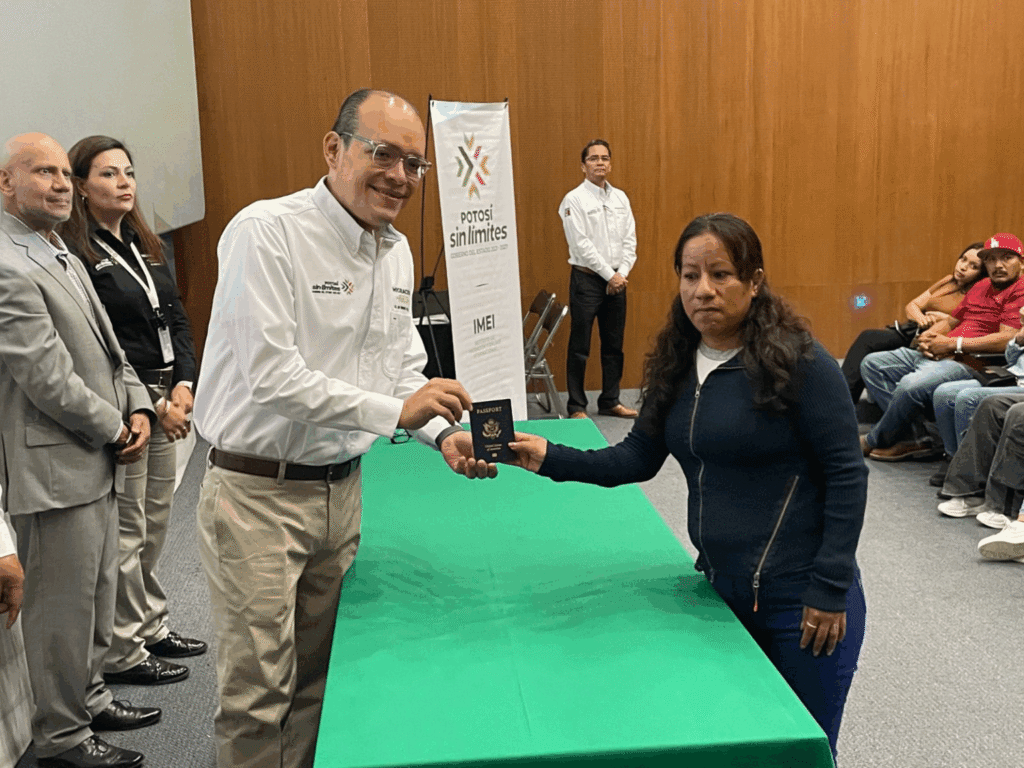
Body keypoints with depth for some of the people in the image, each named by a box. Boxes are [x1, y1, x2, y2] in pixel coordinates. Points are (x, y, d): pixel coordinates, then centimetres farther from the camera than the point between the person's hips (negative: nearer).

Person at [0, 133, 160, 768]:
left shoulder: (61, 255, 14)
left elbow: (105, 348, 16)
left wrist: (137, 407, 1)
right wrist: (116, 432, -12)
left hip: (96, 462, 10)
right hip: (55, 468, -10)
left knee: (96, 594, 21)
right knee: (64, 607, 4)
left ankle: (89, 698, 38)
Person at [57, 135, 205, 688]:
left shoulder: (143, 246, 13)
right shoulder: (76, 253, -11)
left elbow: (177, 320, 12)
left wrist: (183, 385, -2)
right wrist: (151, 404, -14)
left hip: (165, 400, 8)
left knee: (155, 522, 16)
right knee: (126, 532, 0)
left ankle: (151, 626, 31)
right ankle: (122, 652, 15)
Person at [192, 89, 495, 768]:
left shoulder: (397, 251, 7)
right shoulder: (266, 233, -18)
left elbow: (405, 367, 14)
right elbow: (270, 379, -25)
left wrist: (443, 432, -4)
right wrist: (394, 411, -25)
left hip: (341, 486, 7)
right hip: (258, 491, -7)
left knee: (317, 677, 19)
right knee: (258, 691, 4)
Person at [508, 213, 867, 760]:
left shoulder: (799, 362, -16)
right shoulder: (676, 365, 2)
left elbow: (846, 476, -15)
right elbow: (637, 459, 5)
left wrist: (829, 590, -16)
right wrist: (550, 458, -8)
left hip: (799, 601, -5)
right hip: (720, 589, 6)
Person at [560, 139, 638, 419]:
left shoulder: (620, 198, 11)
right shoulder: (574, 200, -6)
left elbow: (630, 240, 7)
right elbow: (582, 244, -12)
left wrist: (622, 274, -6)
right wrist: (610, 275, -14)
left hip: (616, 280, 6)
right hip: (587, 279, -5)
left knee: (614, 345, 11)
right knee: (580, 347, -2)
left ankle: (610, 401, 21)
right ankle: (576, 407, 6)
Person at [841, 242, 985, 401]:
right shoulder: (948, 281, 22)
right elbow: (912, 305, 19)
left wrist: (946, 318, -14)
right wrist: (920, 318, -3)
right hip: (912, 330, 7)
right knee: (867, 337, -20)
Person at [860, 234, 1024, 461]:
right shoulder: (981, 287, 22)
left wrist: (951, 344, -14)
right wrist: (926, 337, 2)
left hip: (967, 363, -10)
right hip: (933, 355, 10)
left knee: (911, 385, -36)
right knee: (871, 363, 5)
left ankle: (875, 441, -8)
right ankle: (918, 438, -10)